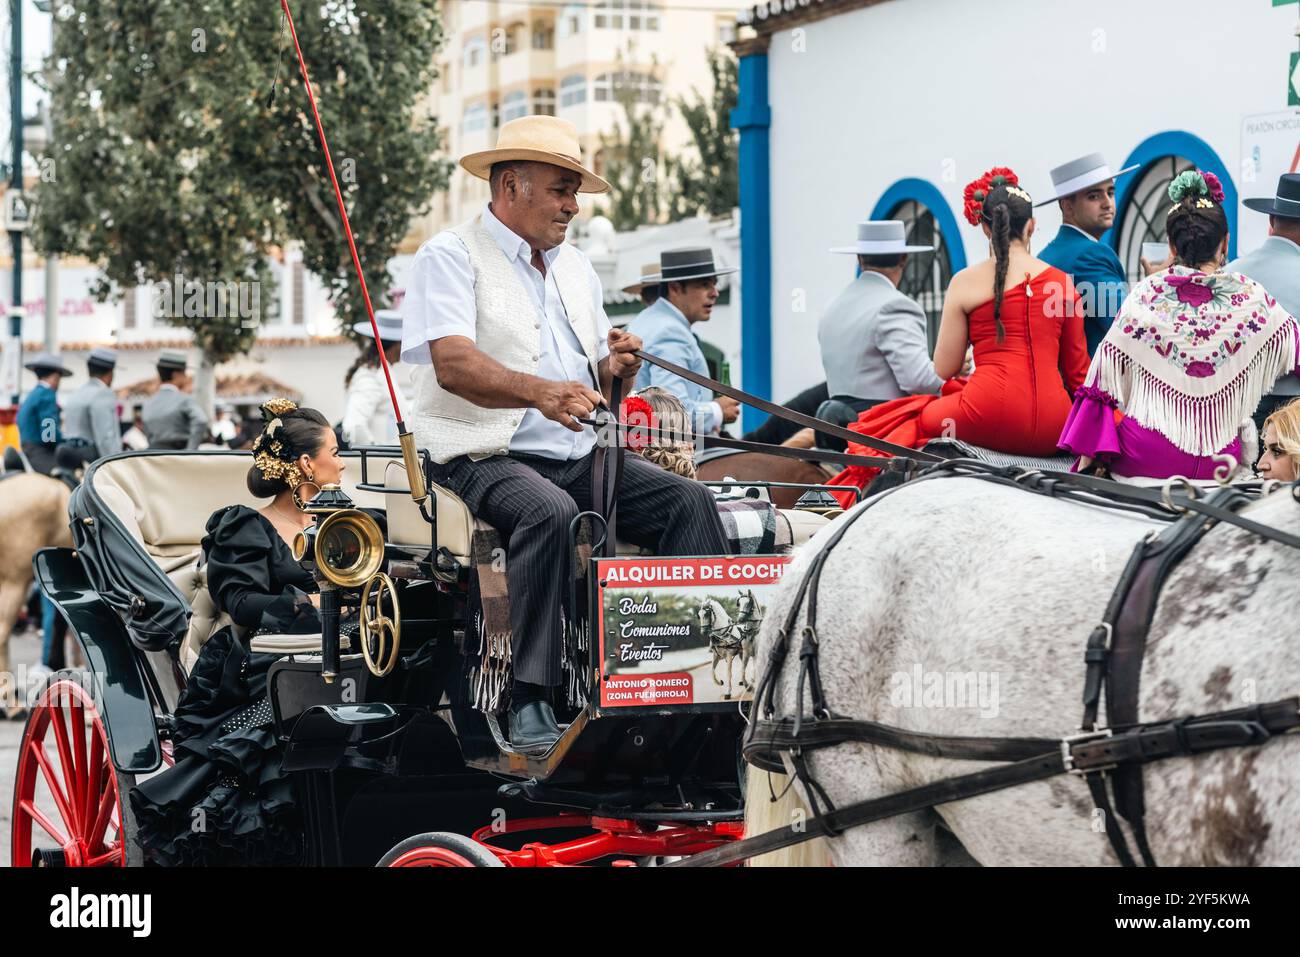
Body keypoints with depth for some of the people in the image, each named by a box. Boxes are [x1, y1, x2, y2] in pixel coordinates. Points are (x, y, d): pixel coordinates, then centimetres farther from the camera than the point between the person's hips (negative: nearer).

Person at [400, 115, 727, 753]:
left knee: (689, 499, -15)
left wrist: (616, 369, -4)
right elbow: (453, 364, -21)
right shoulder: (451, 257, -3)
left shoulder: (576, 270, 21)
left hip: (578, 457, 7)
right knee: (552, 513, -37)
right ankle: (530, 706, -34)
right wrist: (541, 392, -38)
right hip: (483, 456, -7)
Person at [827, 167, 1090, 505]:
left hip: (991, 416, -3)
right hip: (1051, 430, 3)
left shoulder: (966, 282, 3)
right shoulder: (1063, 282, 11)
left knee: (907, 421, 20)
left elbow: (943, 370, 7)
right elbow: (1077, 372, 16)